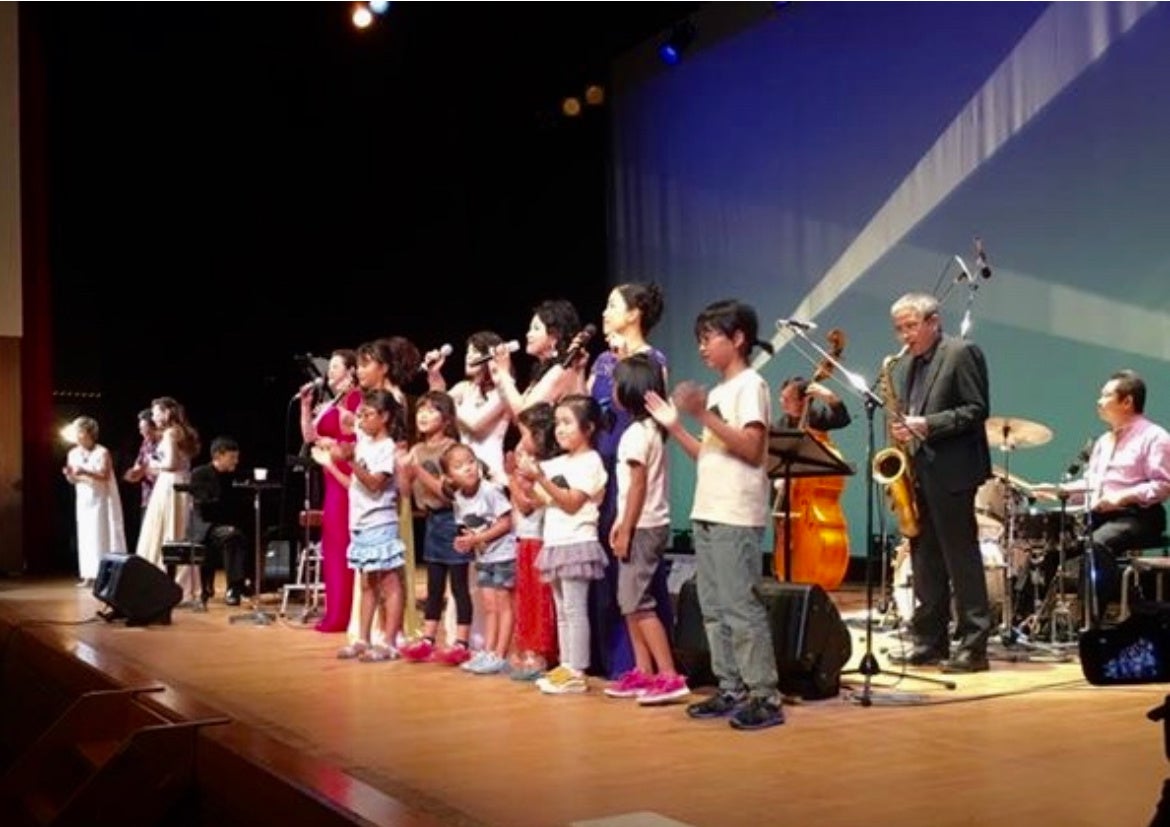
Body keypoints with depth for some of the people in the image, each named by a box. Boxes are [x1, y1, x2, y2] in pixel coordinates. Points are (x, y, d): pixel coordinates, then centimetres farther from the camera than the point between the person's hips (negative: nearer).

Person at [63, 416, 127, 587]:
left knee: (103, 536, -7)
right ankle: (89, 576, 6)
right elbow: (73, 480, 8)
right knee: (86, 536, 4)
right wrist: (69, 475, -14)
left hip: (102, 499, -6)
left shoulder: (102, 452, -13)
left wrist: (85, 472, -33)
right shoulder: (73, 453, 5)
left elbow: (105, 476, -20)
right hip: (84, 500, 6)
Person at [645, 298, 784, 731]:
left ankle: (765, 698, -6)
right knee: (714, 609, 10)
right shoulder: (717, 392, 19)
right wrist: (675, 426, 12)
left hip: (736, 516, -9)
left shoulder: (750, 385, -7)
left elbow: (752, 450, -17)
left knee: (740, 607, -10)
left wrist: (705, 416, -21)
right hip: (706, 513, 9)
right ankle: (731, 691, 17)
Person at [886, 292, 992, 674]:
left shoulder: (962, 353, -5)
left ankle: (973, 645, -1)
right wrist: (898, 429, 3)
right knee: (924, 560, 9)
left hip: (951, 472, -7)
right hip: (916, 473, 8)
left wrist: (929, 425, -20)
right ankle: (930, 641, 15)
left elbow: (977, 410, -12)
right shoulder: (902, 366, 17)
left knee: (961, 559, -5)